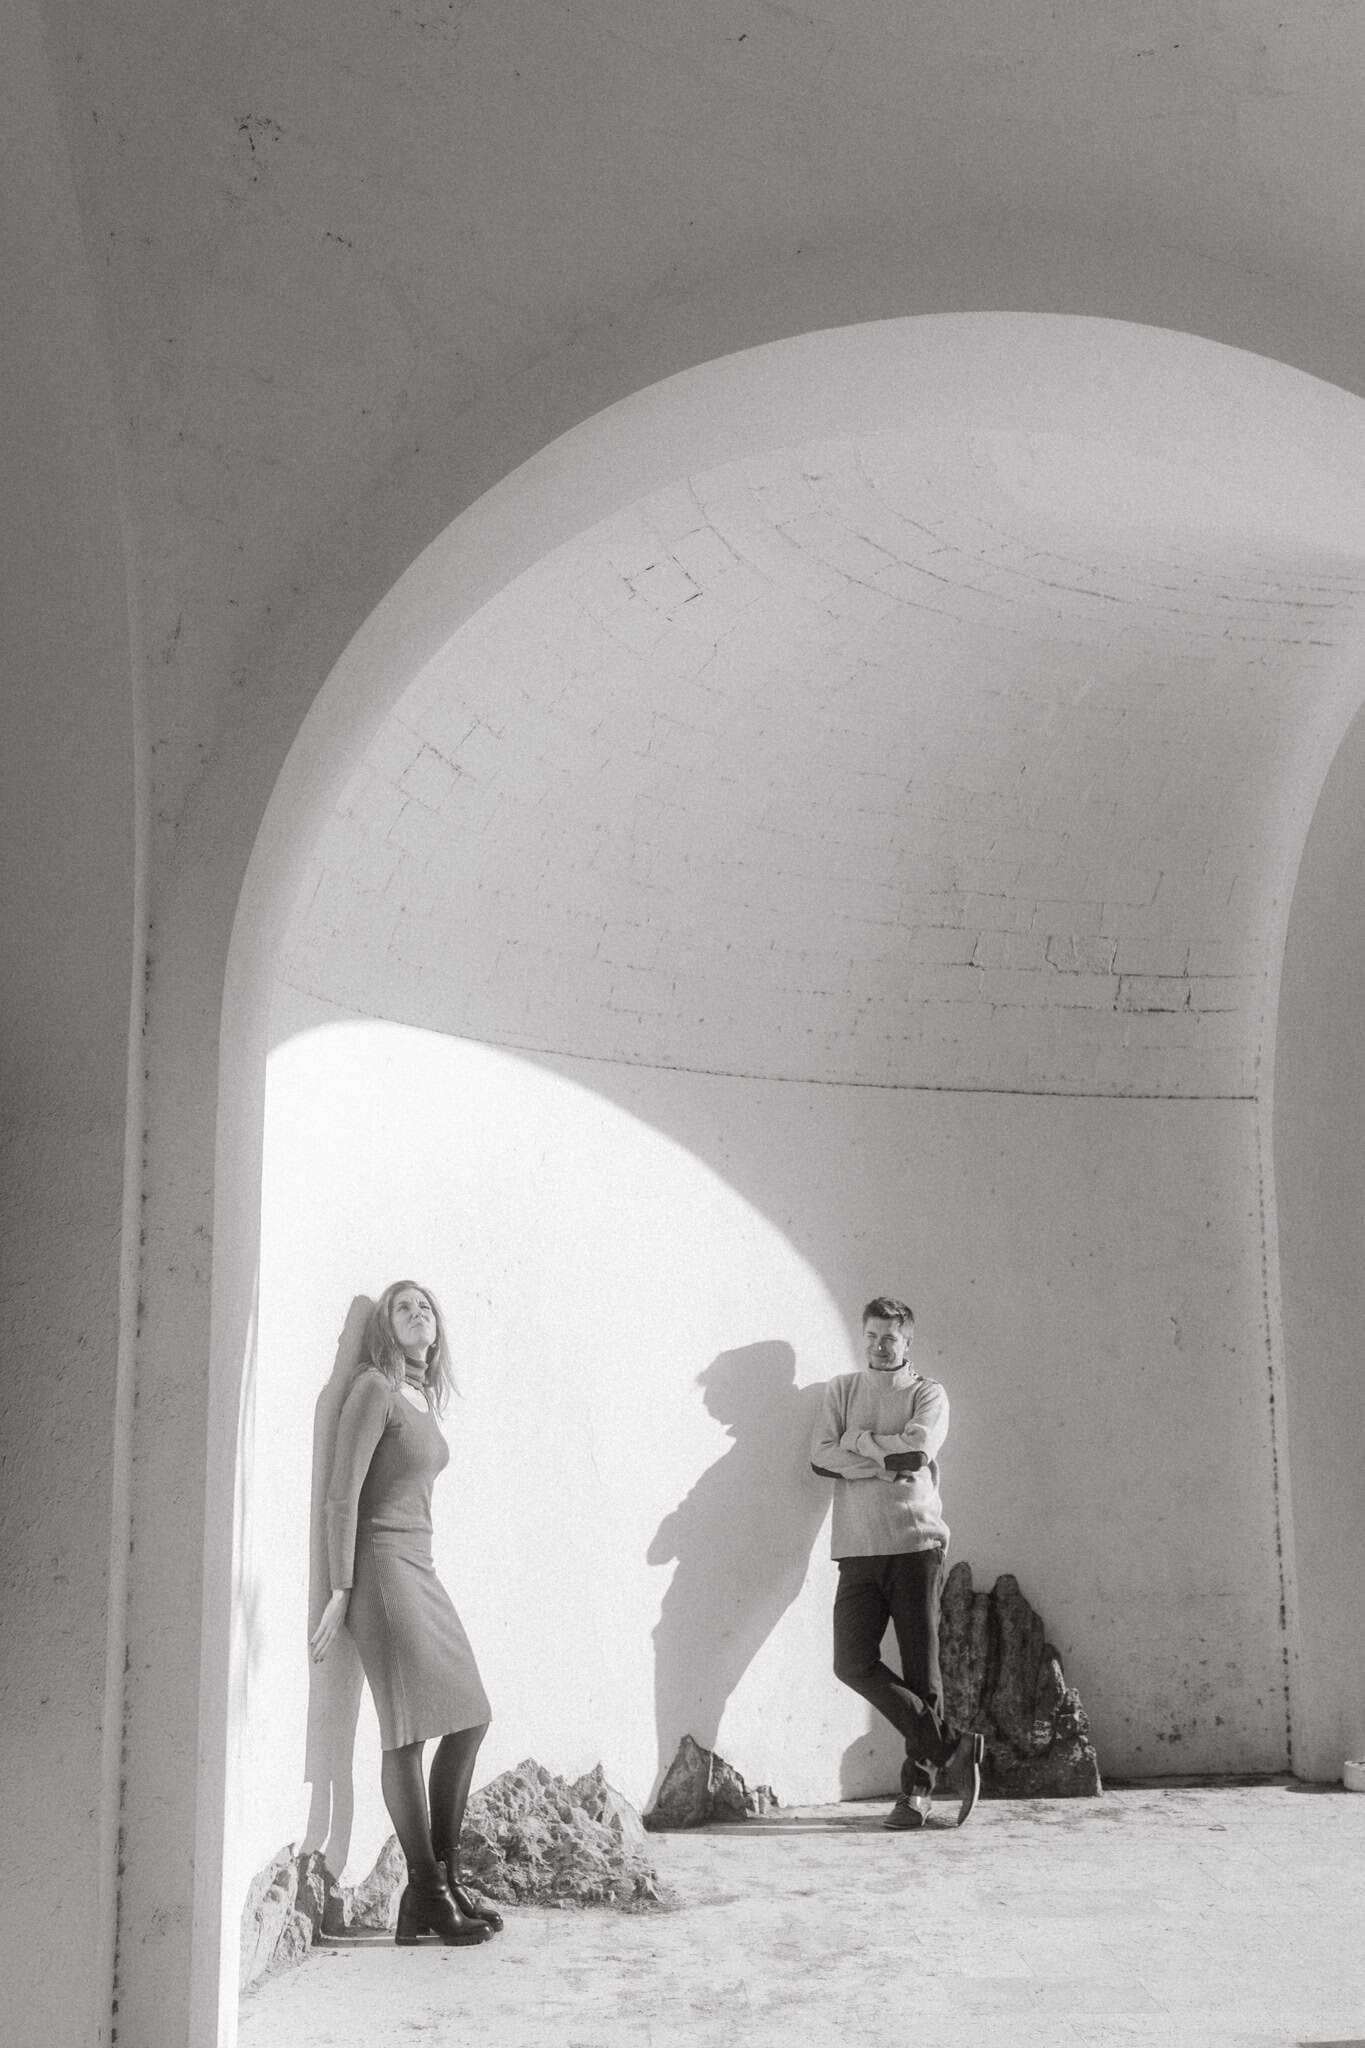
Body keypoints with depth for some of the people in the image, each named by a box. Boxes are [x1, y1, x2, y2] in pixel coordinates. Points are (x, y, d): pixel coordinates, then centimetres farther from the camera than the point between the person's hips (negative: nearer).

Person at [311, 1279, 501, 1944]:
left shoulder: (423, 1397, 17)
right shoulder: (374, 1389, -8)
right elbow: (342, 1494, -12)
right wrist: (341, 1590, -14)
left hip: (419, 1566, 9)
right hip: (381, 1565, -9)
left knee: (469, 1720, 8)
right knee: (409, 1733, -8)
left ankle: (445, 1877, 18)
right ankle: (427, 1895, -1)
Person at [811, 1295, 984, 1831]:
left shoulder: (928, 1394, 9)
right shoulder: (841, 1389, 16)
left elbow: (918, 1449, -10)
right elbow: (821, 1457, 2)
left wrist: (859, 1440, -1)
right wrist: (890, 1461, -7)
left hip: (916, 1544, -2)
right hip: (858, 1550, 3)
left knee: (921, 1670, -2)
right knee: (853, 1664, -8)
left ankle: (918, 1786, 10)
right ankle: (951, 1746, 3)